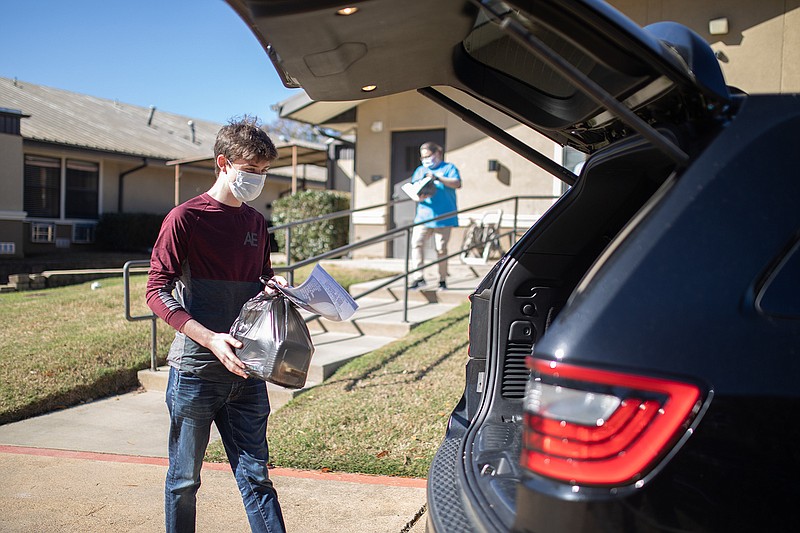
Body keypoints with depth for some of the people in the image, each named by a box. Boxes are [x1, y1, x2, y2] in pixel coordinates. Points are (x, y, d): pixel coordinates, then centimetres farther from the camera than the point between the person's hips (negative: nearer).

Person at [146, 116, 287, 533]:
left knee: (255, 477, 8)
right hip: (195, 370, -4)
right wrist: (211, 338, -22)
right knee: (185, 479, 11)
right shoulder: (185, 218, -7)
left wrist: (274, 286, -1)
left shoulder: (256, 222, 11)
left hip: (245, 372, 5)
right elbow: (157, 291, -11)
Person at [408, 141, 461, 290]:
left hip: (443, 217, -4)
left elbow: (457, 184, -10)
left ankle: (442, 280, 11)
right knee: (416, 243, -11)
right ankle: (419, 278, -8)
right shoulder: (420, 170, 20)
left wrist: (438, 178, -20)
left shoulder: (449, 168, 7)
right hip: (423, 216, 4)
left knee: (441, 249, -1)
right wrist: (419, 197, -10)